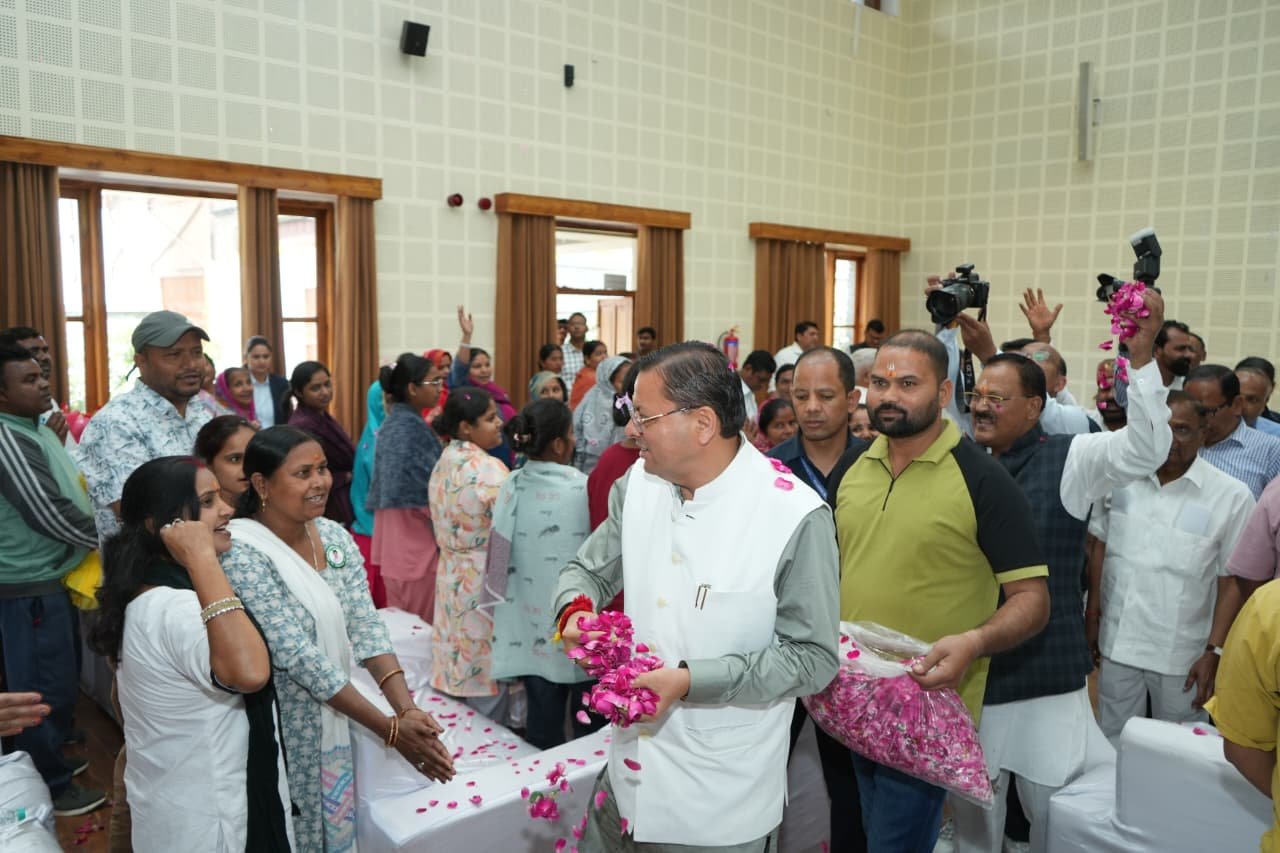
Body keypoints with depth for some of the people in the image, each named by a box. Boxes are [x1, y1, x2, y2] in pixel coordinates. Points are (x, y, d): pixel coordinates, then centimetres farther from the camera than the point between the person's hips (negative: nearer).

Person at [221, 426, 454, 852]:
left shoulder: (335, 536, -2)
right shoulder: (243, 552, -22)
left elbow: (366, 627, -6)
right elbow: (297, 655, -26)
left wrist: (408, 709, -20)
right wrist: (390, 729, -25)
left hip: (333, 724, 6)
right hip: (280, 735, -6)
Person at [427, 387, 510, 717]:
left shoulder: (444, 463, 5)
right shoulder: (488, 470, -20)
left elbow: (443, 525, 11)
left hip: (452, 576, 8)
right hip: (484, 582, -8)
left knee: (461, 665, 17)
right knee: (486, 675, 6)